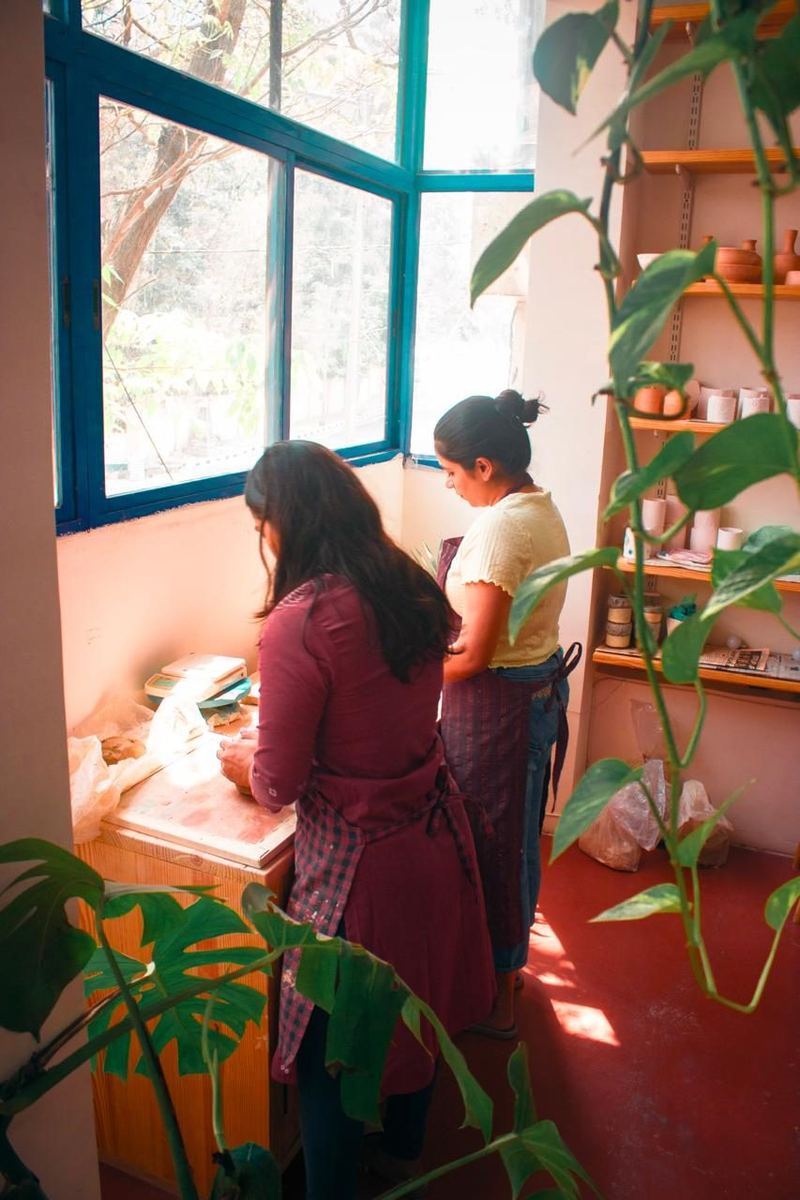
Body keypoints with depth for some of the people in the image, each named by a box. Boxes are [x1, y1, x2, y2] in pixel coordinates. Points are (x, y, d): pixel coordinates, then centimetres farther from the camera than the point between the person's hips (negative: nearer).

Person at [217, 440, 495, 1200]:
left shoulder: (300, 620, -25)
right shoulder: (411, 589, -3)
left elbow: (278, 785, -18)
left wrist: (237, 761, 4)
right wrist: (278, 738, 16)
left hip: (359, 857, -8)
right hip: (434, 829, 8)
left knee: (330, 1046, 15)